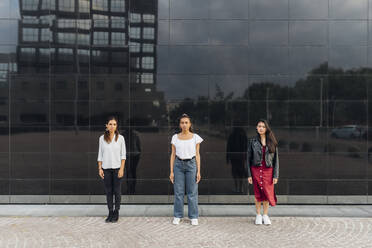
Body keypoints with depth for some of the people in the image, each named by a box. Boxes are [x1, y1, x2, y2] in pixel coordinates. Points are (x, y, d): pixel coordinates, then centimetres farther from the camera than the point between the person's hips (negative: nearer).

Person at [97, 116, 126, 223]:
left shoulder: (120, 138, -1)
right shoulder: (102, 138, 4)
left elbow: (123, 155, -1)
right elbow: (100, 155, 7)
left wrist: (121, 169, -8)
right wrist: (100, 168, 0)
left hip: (117, 168, -2)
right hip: (106, 168, 2)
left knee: (117, 191, 4)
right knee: (108, 191, 7)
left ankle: (116, 212, 16)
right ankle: (110, 213, 17)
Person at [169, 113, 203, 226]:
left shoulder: (195, 137, 1)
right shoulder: (175, 137, 4)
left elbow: (197, 154, 3)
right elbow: (173, 154, 6)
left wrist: (198, 171, -2)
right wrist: (171, 171, 1)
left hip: (191, 164, -1)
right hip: (178, 165, 1)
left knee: (192, 192, 1)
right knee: (178, 192, 3)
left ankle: (194, 217, 11)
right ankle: (177, 216, 16)